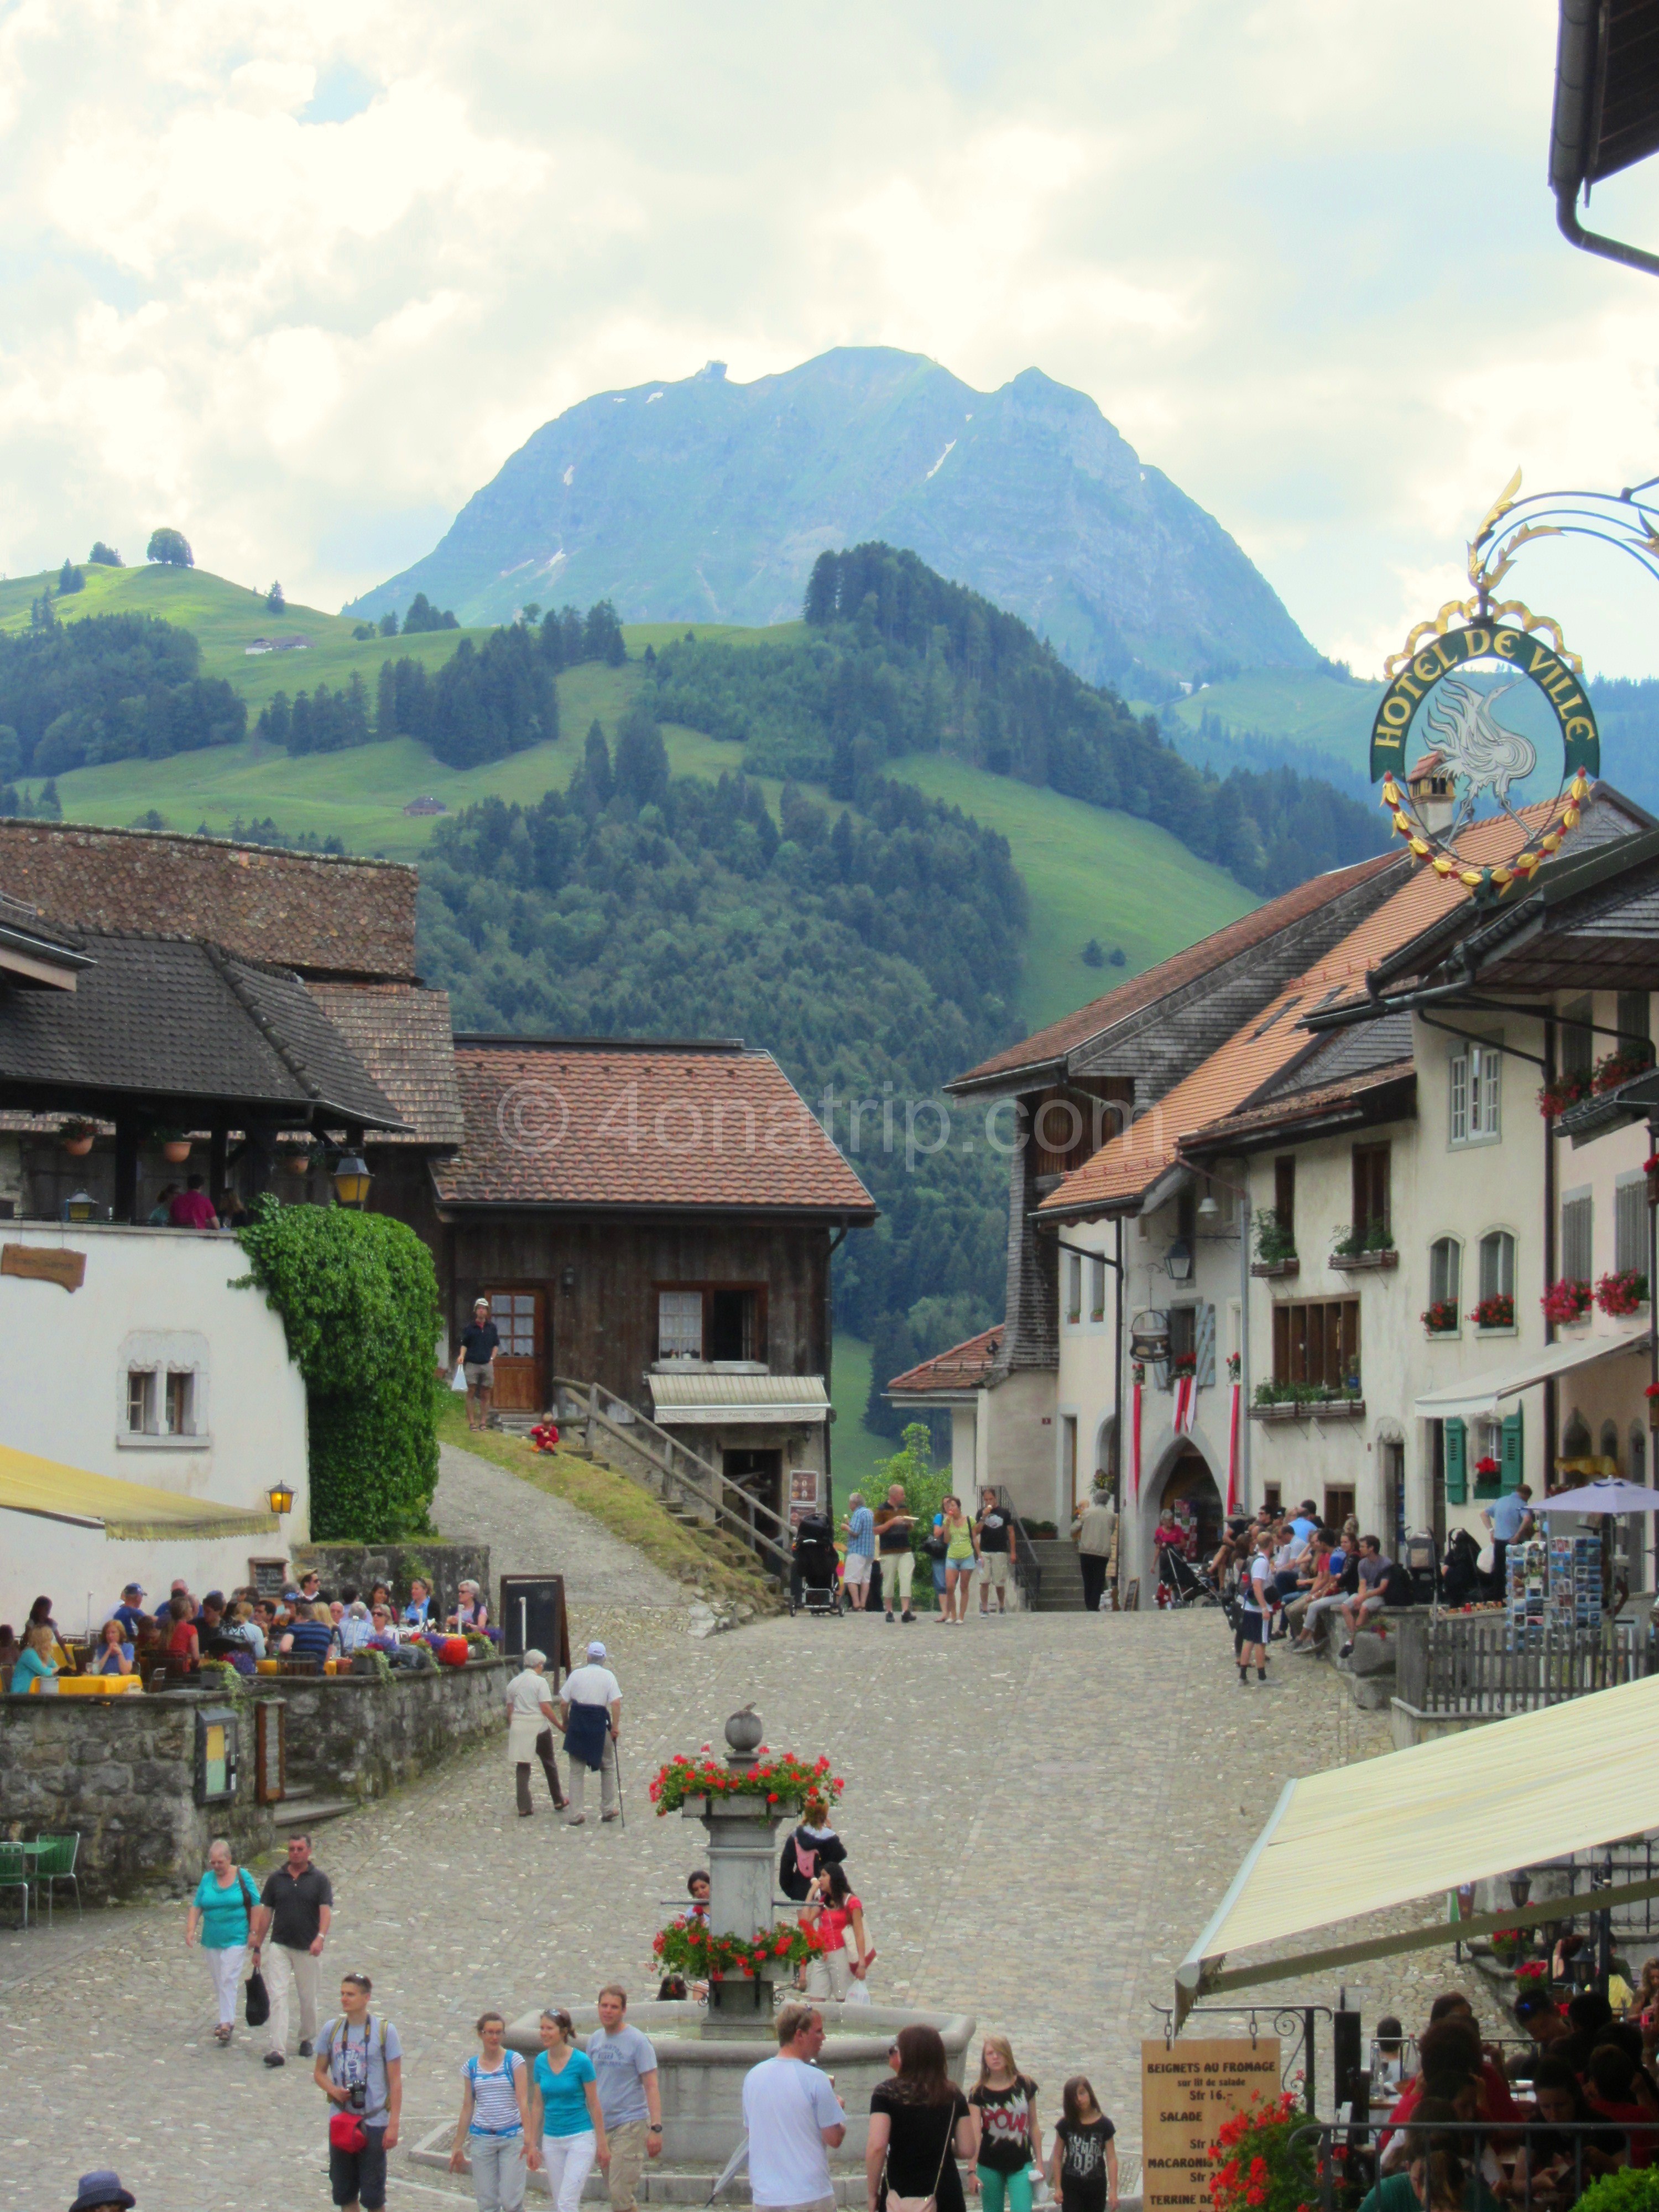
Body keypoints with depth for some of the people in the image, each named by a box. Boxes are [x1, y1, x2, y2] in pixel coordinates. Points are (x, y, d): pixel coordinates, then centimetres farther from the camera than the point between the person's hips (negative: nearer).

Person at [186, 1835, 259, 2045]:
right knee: (218, 1982, 11)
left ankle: (226, 2024, -15)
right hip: (211, 1940, 4)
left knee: (228, 1980, -12)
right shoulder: (207, 1879, 6)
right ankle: (228, 2019, 24)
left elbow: (255, 1906, 0)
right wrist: (191, 1929, -8)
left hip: (236, 1940, -4)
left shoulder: (242, 1877, -2)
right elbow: (196, 1906, 6)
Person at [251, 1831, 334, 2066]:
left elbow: (326, 1910, -12)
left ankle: (307, 2040, 32)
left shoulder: (319, 1879, -1)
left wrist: (320, 1937, -30)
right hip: (279, 1946, 1)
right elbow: (266, 1913, 10)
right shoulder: (276, 1879, 6)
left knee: (308, 1998, 10)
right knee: (277, 1996, -11)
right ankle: (278, 2050, -17)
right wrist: (257, 1947, 9)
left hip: (307, 1949, -1)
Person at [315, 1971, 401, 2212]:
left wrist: (394, 2125, -10)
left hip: (373, 2122, -3)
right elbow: (319, 2072, 13)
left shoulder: (384, 2031, -6)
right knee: (344, 2192, 9)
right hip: (340, 2120, 4)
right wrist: (333, 2090, -9)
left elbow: (395, 2081, -5)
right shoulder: (331, 2029, 3)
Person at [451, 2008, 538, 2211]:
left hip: (512, 2138, -3)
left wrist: (529, 2140, -17)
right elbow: (467, 2109, 12)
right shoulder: (471, 2067, 7)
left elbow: (523, 2102, -9)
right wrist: (458, 2147, 12)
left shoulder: (514, 2061, -2)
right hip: (482, 2139, 3)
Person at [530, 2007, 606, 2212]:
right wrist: (532, 2144, 9)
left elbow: (594, 2105, -7)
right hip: (552, 2140, 6)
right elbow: (537, 2105, 9)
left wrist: (603, 2143, -5)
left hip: (580, 2138, -6)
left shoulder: (581, 2061, -12)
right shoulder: (541, 2061, 2)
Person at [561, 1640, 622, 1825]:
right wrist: (616, 1726, -7)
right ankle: (608, 1810, 22)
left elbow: (563, 1702, 0)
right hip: (600, 1725, -1)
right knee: (608, 1768, 18)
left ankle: (575, 1815, 4)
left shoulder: (576, 1674, 0)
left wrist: (565, 1722, 14)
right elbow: (616, 1702, -13)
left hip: (577, 1725, 1)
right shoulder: (608, 1676, -3)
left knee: (576, 1771, 7)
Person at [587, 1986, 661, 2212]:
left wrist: (655, 2128, -18)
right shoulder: (595, 2040, 10)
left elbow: (651, 2087, -11)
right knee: (615, 2192, 10)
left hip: (630, 2125, -6)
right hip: (602, 2125, 6)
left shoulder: (637, 2042, -8)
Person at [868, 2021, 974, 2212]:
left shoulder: (886, 2094, -6)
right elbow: (968, 2150, 2)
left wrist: (872, 2193, -4)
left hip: (900, 2195, -3)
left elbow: (876, 2147, -15)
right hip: (946, 2195, 3)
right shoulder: (954, 2096, 4)